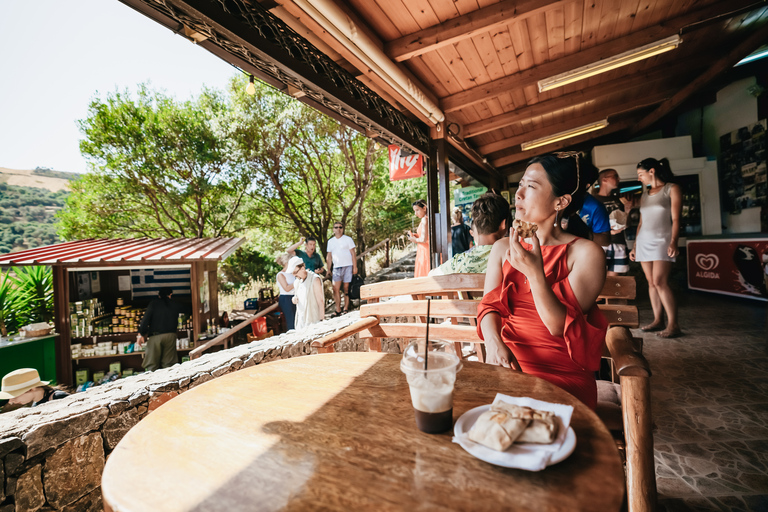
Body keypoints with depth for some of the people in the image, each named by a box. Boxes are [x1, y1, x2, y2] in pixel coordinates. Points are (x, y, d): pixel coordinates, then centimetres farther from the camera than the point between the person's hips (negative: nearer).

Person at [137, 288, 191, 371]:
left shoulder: (154, 303, 4)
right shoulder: (175, 305, 11)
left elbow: (146, 318, -5)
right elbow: (189, 310, 25)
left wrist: (141, 334, 2)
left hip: (155, 336, -1)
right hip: (170, 336, 2)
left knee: (151, 366, 2)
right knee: (169, 364, 4)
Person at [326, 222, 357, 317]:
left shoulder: (348, 239, 5)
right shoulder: (330, 241, 15)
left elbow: (353, 254, 1)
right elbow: (329, 256, 18)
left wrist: (355, 267, -8)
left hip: (347, 266, -3)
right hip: (336, 267, 3)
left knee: (346, 288, -2)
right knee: (336, 289, -4)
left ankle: (346, 309, 6)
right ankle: (338, 310, 3)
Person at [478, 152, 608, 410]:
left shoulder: (586, 253, -6)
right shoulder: (502, 248, 7)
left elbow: (559, 326, -12)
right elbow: (489, 305, 2)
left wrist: (534, 273, -26)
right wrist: (494, 342, -19)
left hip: (560, 373, -3)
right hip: (507, 365, 4)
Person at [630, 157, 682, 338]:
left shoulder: (671, 189, 2)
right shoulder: (645, 194, 18)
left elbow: (676, 219, -7)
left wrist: (673, 242, -19)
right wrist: (635, 246, 15)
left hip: (662, 240, -6)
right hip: (644, 242, 6)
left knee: (660, 282, -15)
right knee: (651, 283, 5)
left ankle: (673, 325, -11)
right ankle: (657, 320, 10)